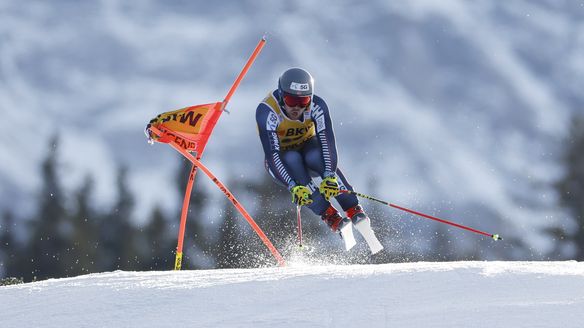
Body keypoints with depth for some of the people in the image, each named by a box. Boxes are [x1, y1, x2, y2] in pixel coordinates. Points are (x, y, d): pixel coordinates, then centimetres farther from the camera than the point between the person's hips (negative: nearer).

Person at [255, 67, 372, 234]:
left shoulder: (317, 106, -25)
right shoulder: (266, 111, -31)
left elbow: (327, 142, -33)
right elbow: (272, 154, -37)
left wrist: (329, 176, -49)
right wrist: (294, 187, -49)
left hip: (308, 147, 1)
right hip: (281, 160, -1)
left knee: (317, 156, -32)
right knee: (292, 159, -34)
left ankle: (354, 210, -30)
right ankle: (328, 214, -34)